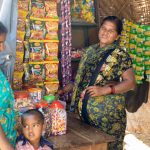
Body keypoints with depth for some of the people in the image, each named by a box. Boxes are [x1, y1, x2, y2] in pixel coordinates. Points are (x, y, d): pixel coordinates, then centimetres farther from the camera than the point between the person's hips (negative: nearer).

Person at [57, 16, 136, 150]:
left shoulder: (120, 55, -6)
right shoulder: (90, 51, 11)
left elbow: (130, 82, -10)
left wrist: (104, 90, -20)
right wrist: (64, 90, 13)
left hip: (107, 112, -5)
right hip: (85, 110, 5)